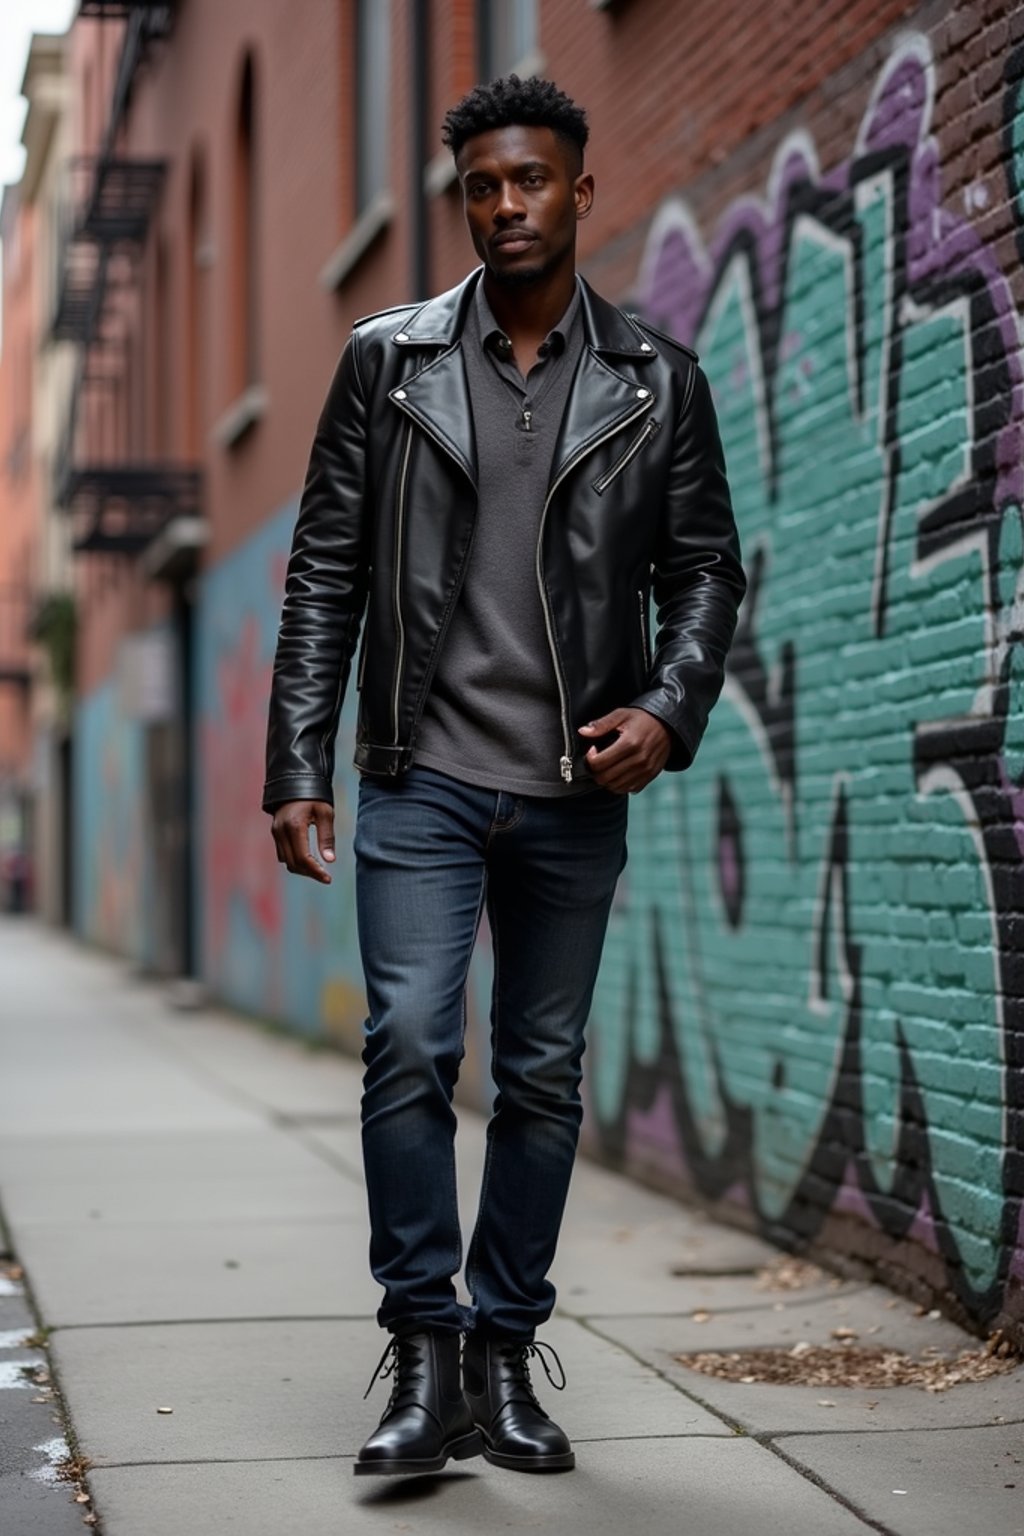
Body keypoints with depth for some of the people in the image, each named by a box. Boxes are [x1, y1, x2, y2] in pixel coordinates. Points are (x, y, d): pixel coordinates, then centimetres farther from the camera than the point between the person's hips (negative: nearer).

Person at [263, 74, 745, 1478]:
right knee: (409, 1045, -13)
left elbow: (705, 568, 9)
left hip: (575, 793, 1)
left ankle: (506, 1359, 17)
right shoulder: (388, 361, 5)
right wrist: (299, 766, -2)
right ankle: (426, 1360, -4)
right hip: (424, 775, -1)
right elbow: (326, 571, 4)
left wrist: (669, 705, -10)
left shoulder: (658, 382, 6)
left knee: (545, 1076, 6)